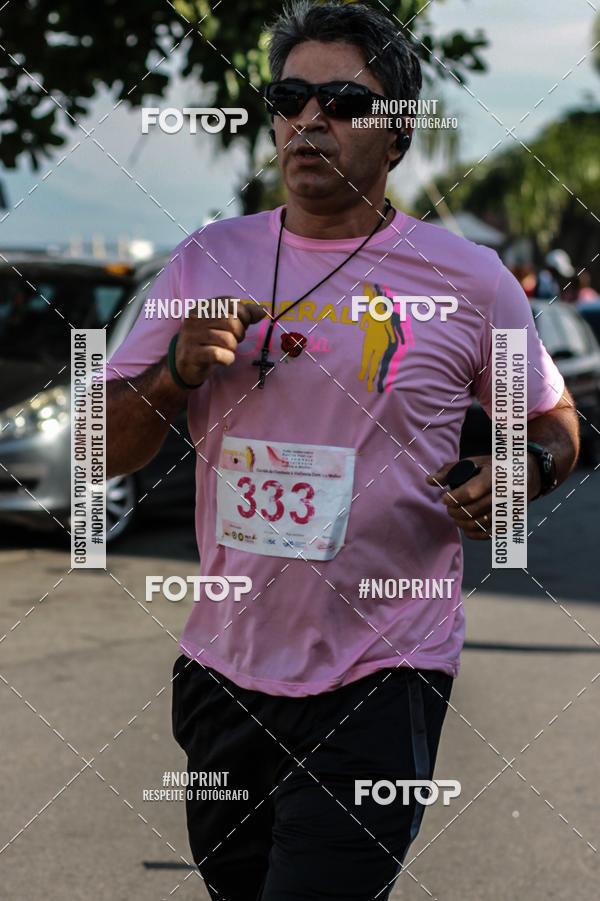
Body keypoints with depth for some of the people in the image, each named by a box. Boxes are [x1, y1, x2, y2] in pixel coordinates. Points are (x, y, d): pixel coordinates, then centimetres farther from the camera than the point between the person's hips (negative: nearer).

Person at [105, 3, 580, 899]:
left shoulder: (468, 278, -2)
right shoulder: (207, 259, 6)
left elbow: (556, 421, 11)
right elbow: (109, 451, 7)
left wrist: (522, 471, -11)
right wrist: (178, 371, -12)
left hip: (380, 679, -4)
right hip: (222, 665, 4)